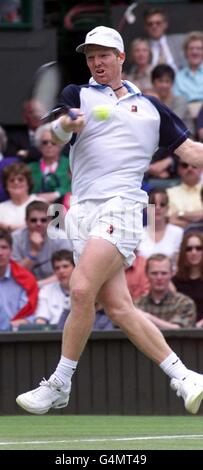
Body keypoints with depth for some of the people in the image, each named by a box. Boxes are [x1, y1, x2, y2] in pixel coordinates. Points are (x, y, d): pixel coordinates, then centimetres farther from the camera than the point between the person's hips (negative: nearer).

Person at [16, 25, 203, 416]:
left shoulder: (150, 107, 16)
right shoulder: (78, 95, 13)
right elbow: (57, 132, -7)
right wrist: (65, 126, -30)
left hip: (121, 207, -2)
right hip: (84, 211, 2)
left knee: (82, 290, -19)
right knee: (118, 307, -5)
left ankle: (59, 385, -11)